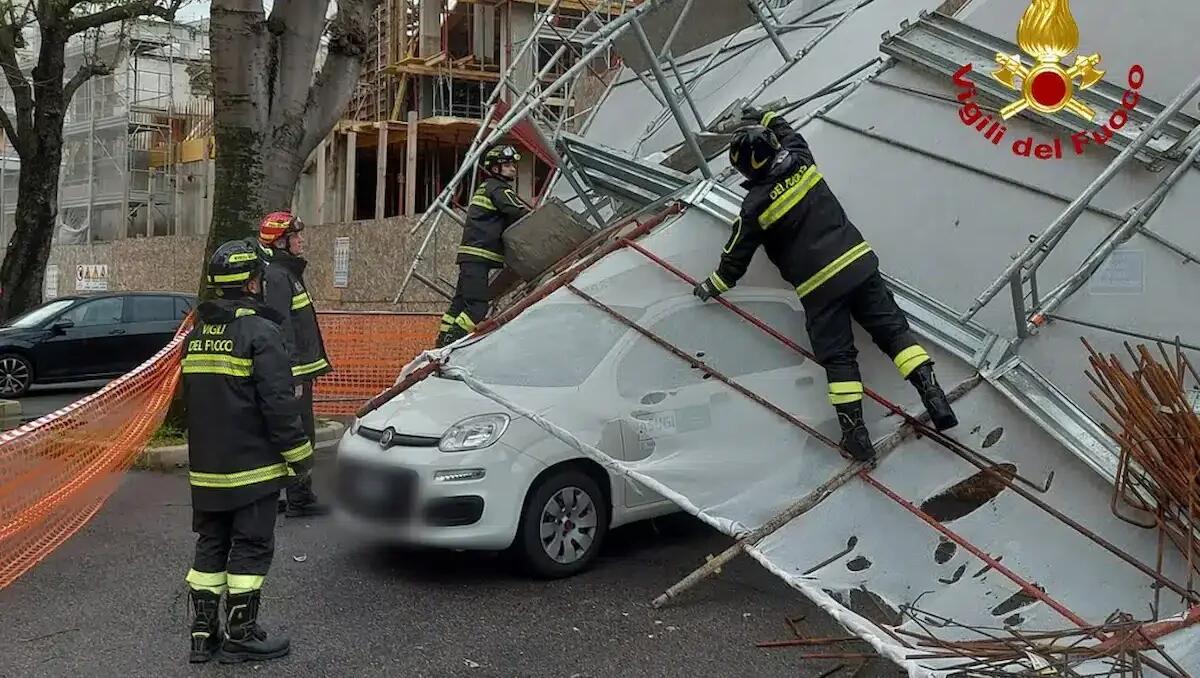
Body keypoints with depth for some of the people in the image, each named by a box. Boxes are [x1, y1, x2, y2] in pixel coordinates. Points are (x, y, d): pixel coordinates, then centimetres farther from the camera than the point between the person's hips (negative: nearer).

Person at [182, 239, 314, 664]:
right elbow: (278, 404, -19)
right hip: (252, 468, -7)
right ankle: (240, 636, 9)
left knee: (210, 545, 15)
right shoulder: (260, 333, -16)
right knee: (251, 548, 3)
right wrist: (298, 453, -10)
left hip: (206, 468, 7)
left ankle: (203, 632, 21)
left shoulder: (196, 336, 10)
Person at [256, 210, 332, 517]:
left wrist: (308, 370, 24)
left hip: (298, 371, 11)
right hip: (292, 374, -11)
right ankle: (300, 499, 0)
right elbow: (282, 330, -21)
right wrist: (294, 376, -23)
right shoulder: (277, 277, -15)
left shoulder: (289, 273, 18)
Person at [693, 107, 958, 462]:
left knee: (838, 356, 1)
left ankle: (855, 432, -1)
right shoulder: (801, 160, 3)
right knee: (892, 328, 6)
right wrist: (762, 118, 47)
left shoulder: (755, 206, -8)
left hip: (818, 286, -4)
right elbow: (787, 133, 29)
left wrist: (714, 285, 21)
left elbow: (737, 255, 4)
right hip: (859, 263, 4)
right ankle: (932, 393, -5)